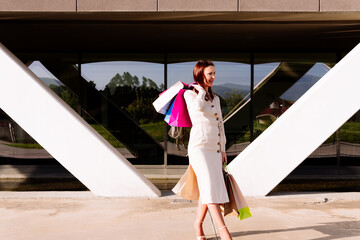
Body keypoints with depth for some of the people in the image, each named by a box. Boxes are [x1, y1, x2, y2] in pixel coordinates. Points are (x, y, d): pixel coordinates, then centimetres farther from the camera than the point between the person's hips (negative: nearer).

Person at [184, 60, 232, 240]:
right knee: (209, 187, -15)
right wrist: (202, 89, -3)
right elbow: (198, 106, -21)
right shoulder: (190, 93, 2)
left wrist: (222, 148, 17)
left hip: (214, 149, 7)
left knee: (207, 189, 5)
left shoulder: (215, 98, 21)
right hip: (199, 146, -6)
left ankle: (198, 223, 21)